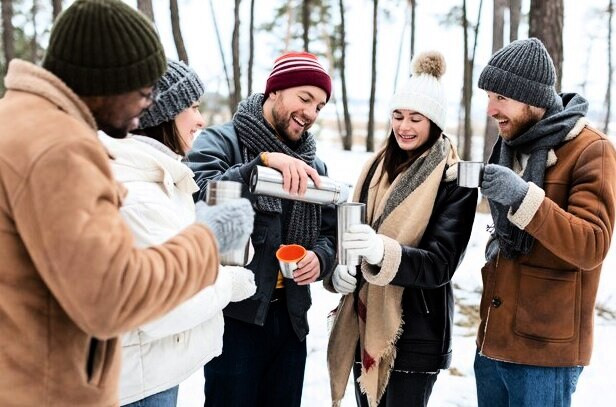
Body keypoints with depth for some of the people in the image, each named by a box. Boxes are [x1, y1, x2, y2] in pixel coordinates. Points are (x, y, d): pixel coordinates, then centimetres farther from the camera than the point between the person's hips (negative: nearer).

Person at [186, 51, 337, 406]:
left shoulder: (314, 165, 13)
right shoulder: (221, 141, -5)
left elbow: (330, 232, 13)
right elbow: (200, 199, -23)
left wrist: (320, 257, -8)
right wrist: (264, 162, -32)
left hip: (291, 316, 6)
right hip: (235, 314, -5)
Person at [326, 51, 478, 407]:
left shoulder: (454, 180, -10)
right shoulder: (377, 167, 7)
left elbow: (441, 264, -18)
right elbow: (353, 233, 12)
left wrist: (383, 251, -36)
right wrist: (339, 269, -9)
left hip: (414, 333, -5)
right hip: (363, 324, 6)